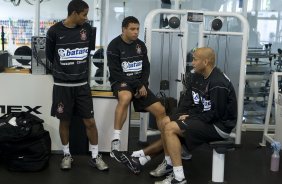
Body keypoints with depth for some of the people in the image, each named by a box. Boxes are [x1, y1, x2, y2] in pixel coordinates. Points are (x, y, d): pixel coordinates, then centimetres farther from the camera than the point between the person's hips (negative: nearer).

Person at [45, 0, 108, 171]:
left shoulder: (87, 29, -1)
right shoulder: (54, 31, -9)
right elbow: (50, 55, 6)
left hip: (82, 84, 2)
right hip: (62, 85, -2)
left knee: (90, 121, 2)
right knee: (65, 121, 8)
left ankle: (95, 156, 15)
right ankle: (67, 154, 25)